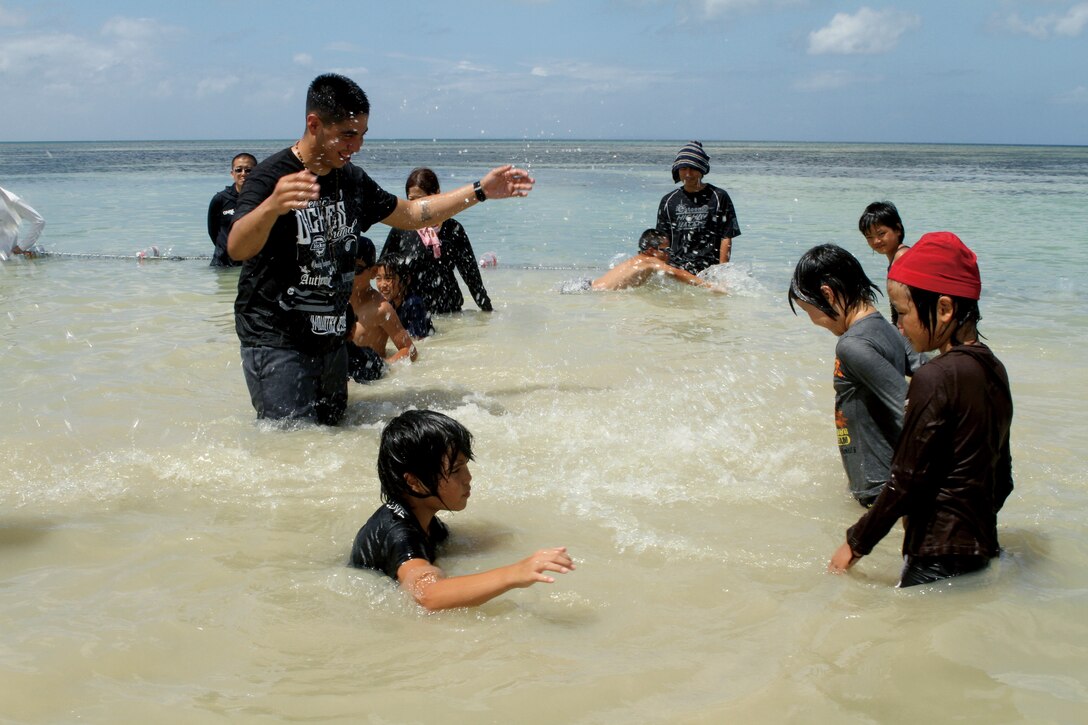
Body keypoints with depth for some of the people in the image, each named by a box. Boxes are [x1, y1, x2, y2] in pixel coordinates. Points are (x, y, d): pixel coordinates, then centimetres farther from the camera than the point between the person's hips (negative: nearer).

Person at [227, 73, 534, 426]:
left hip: (331, 341, 7)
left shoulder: (352, 181, 8)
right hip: (276, 344, -7)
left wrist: (481, 190, 15)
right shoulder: (271, 176, -15)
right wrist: (272, 206, -55)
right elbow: (237, 248, -33)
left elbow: (411, 214, 22)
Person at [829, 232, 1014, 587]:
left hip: (939, 558, -8)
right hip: (982, 548, 8)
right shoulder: (992, 369, 7)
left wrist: (856, 544, -5)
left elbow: (906, 480, -15)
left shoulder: (935, 378, -18)